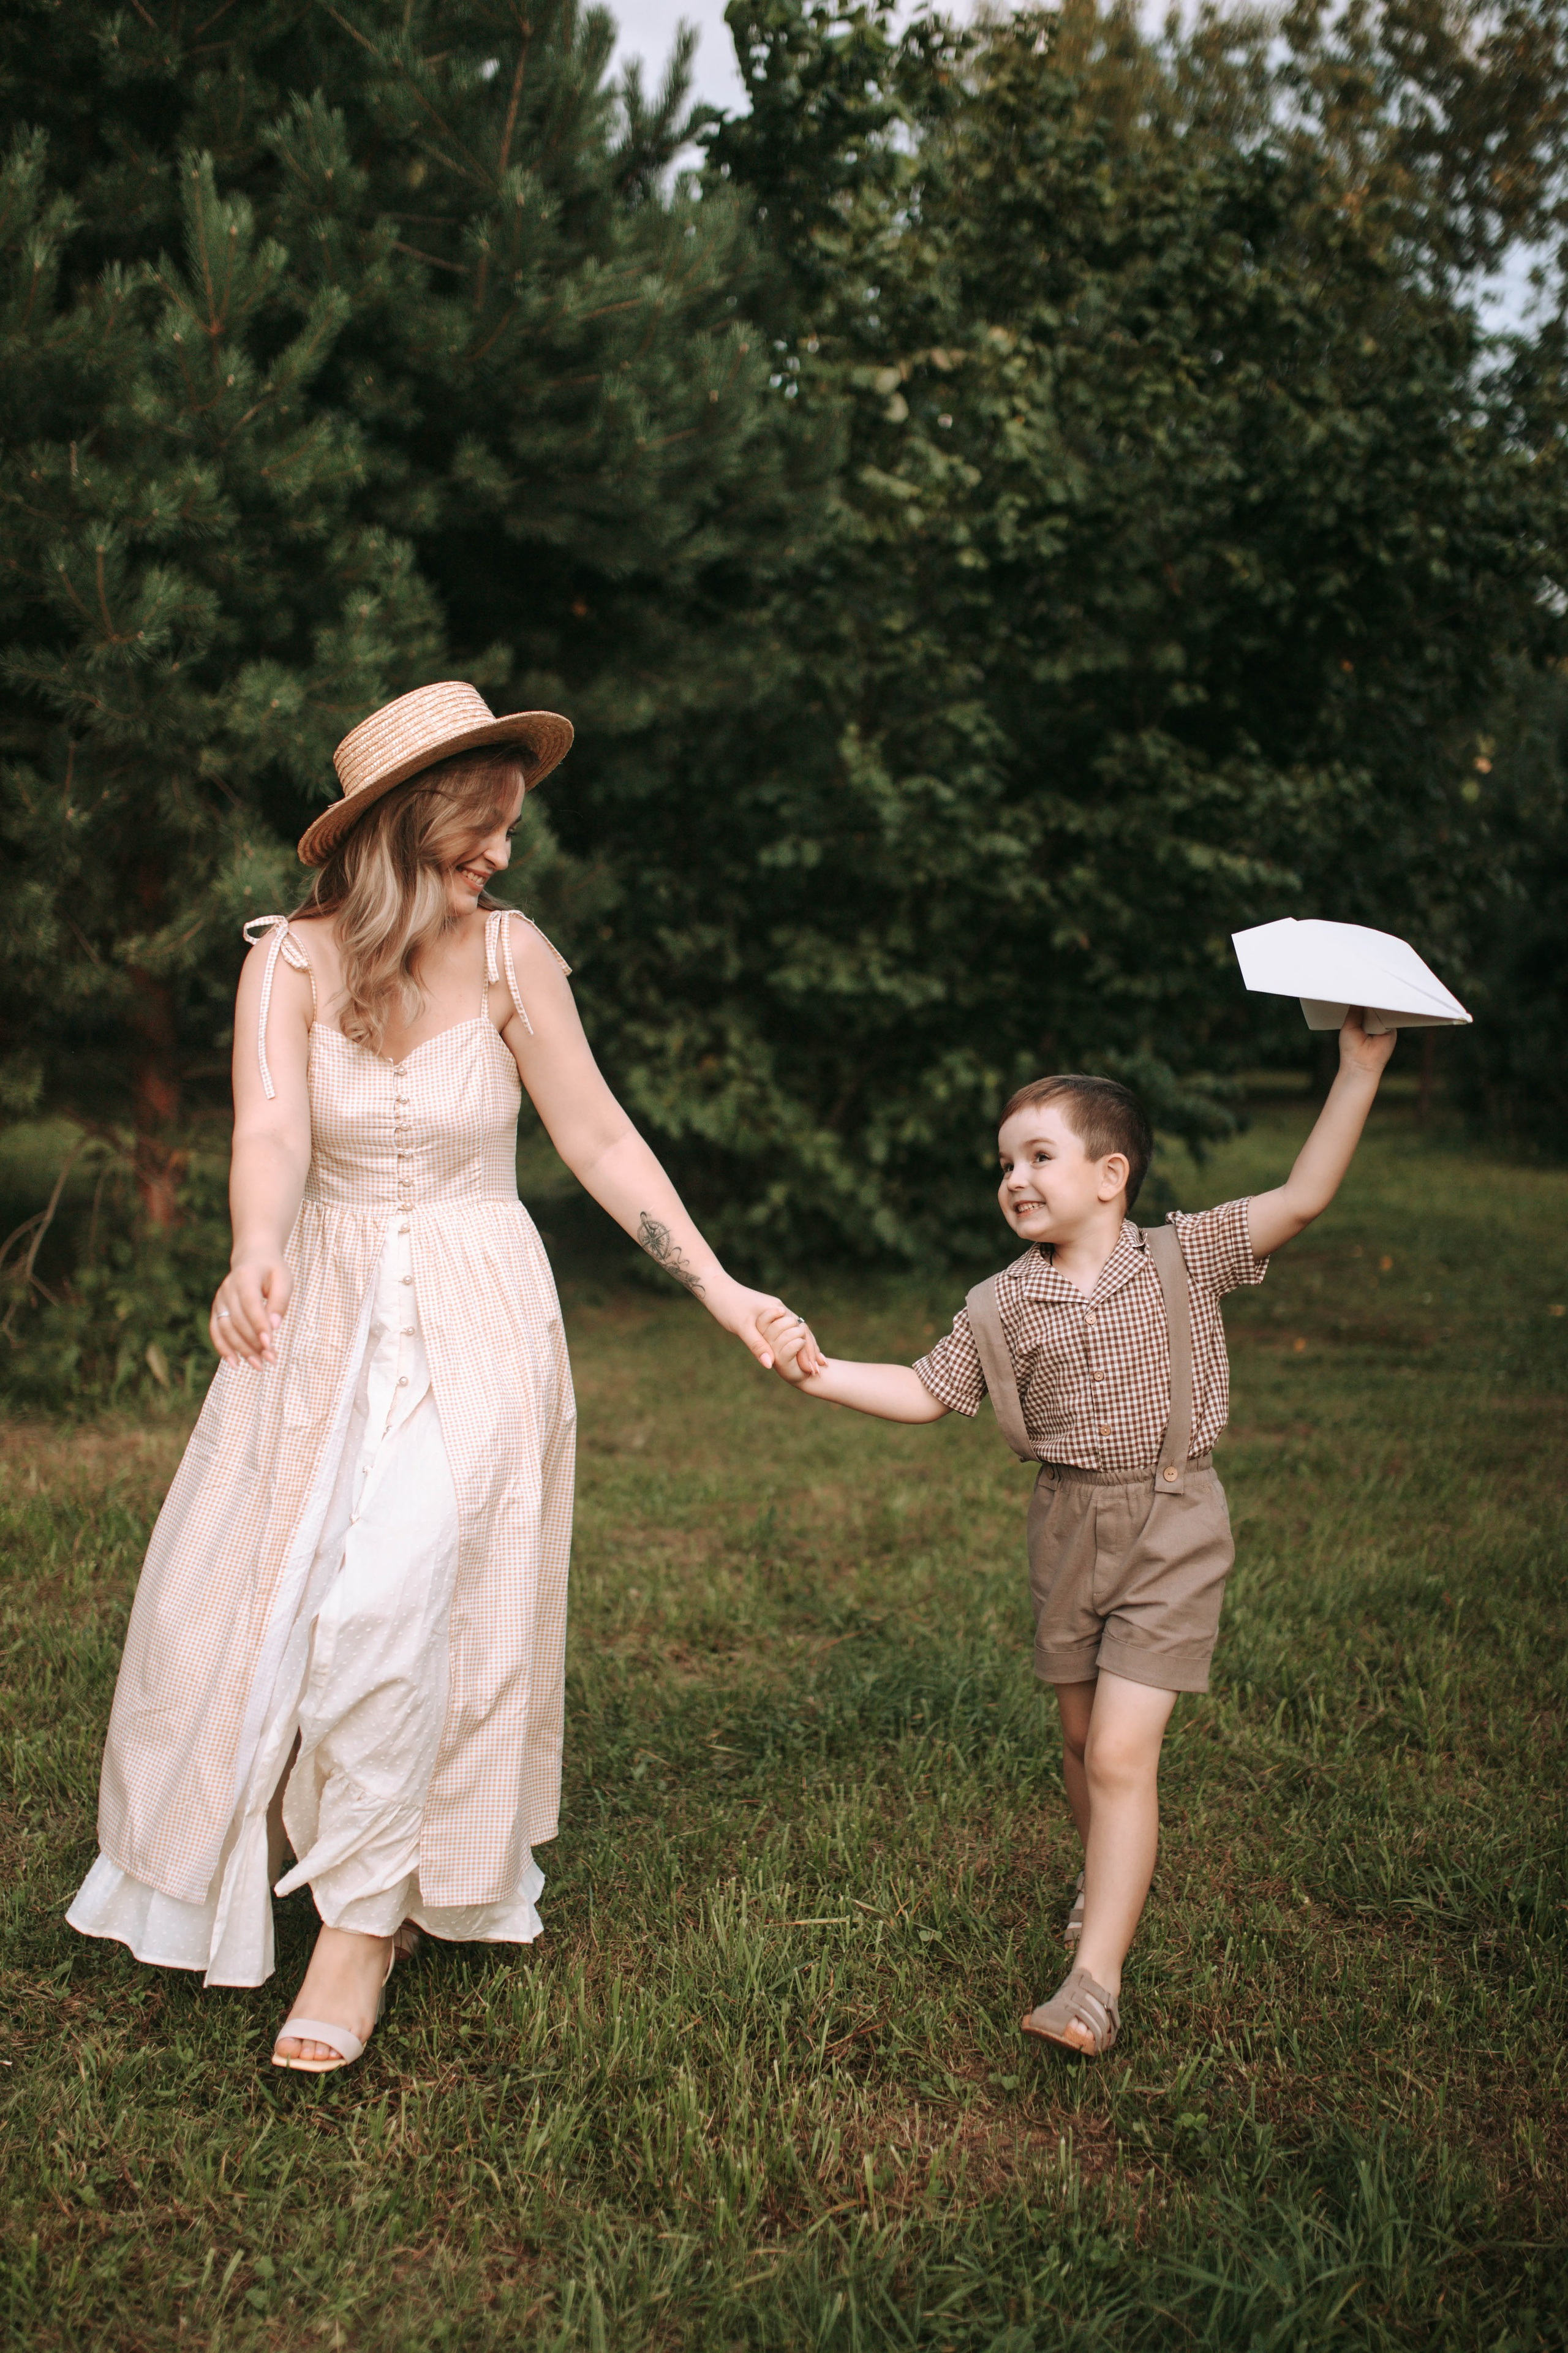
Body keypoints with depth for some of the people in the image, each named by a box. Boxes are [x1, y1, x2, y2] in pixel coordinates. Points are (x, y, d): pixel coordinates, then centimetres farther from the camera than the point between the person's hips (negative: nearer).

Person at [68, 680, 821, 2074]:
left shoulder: (507, 953, -8)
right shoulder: (293, 958, -8)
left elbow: (600, 1139, -4)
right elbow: (270, 1127, -24)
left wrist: (718, 1291, -7)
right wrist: (255, 1258, -45)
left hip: (475, 1318, -2)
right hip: (324, 1314, 2)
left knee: (392, 1601, -14)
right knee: (249, 1596, 9)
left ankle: (369, 1920, 4)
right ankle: (233, 1872, 36)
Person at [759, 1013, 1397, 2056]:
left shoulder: (1182, 1258, -7)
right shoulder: (1002, 1306, -1)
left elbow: (1303, 1198, -11)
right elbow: (927, 1392, 5)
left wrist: (1360, 1067, -16)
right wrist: (824, 1373, -9)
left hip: (1173, 1526, -4)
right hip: (1069, 1528, 4)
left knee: (1122, 1750, -10)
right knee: (1083, 1735, 17)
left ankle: (1096, 1980, -6)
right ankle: (1113, 1880, 45)